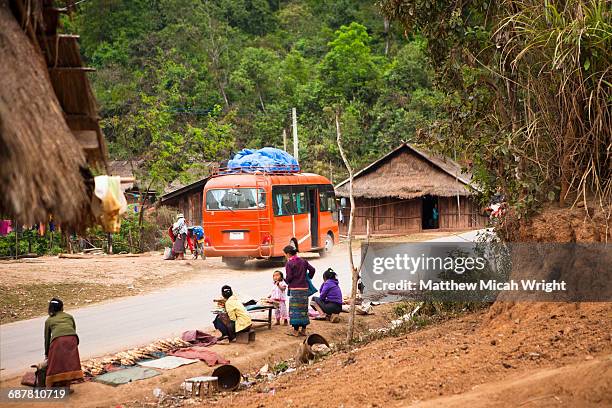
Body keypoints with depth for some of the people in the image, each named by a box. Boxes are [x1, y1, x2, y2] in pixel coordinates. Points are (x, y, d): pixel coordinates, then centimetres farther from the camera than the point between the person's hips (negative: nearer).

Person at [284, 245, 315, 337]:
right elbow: (312, 269, 5)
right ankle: (303, 330, 16)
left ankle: (296, 331, 1)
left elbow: (289, 277, -12)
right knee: (303, 308, 12)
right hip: (305, 288, 6)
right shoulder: (303, 261, 9)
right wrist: (308, 278, 17)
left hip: (295, 289, -6)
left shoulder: (289, 263, -9)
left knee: (295, 309, 0)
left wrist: (286, 281, 9)